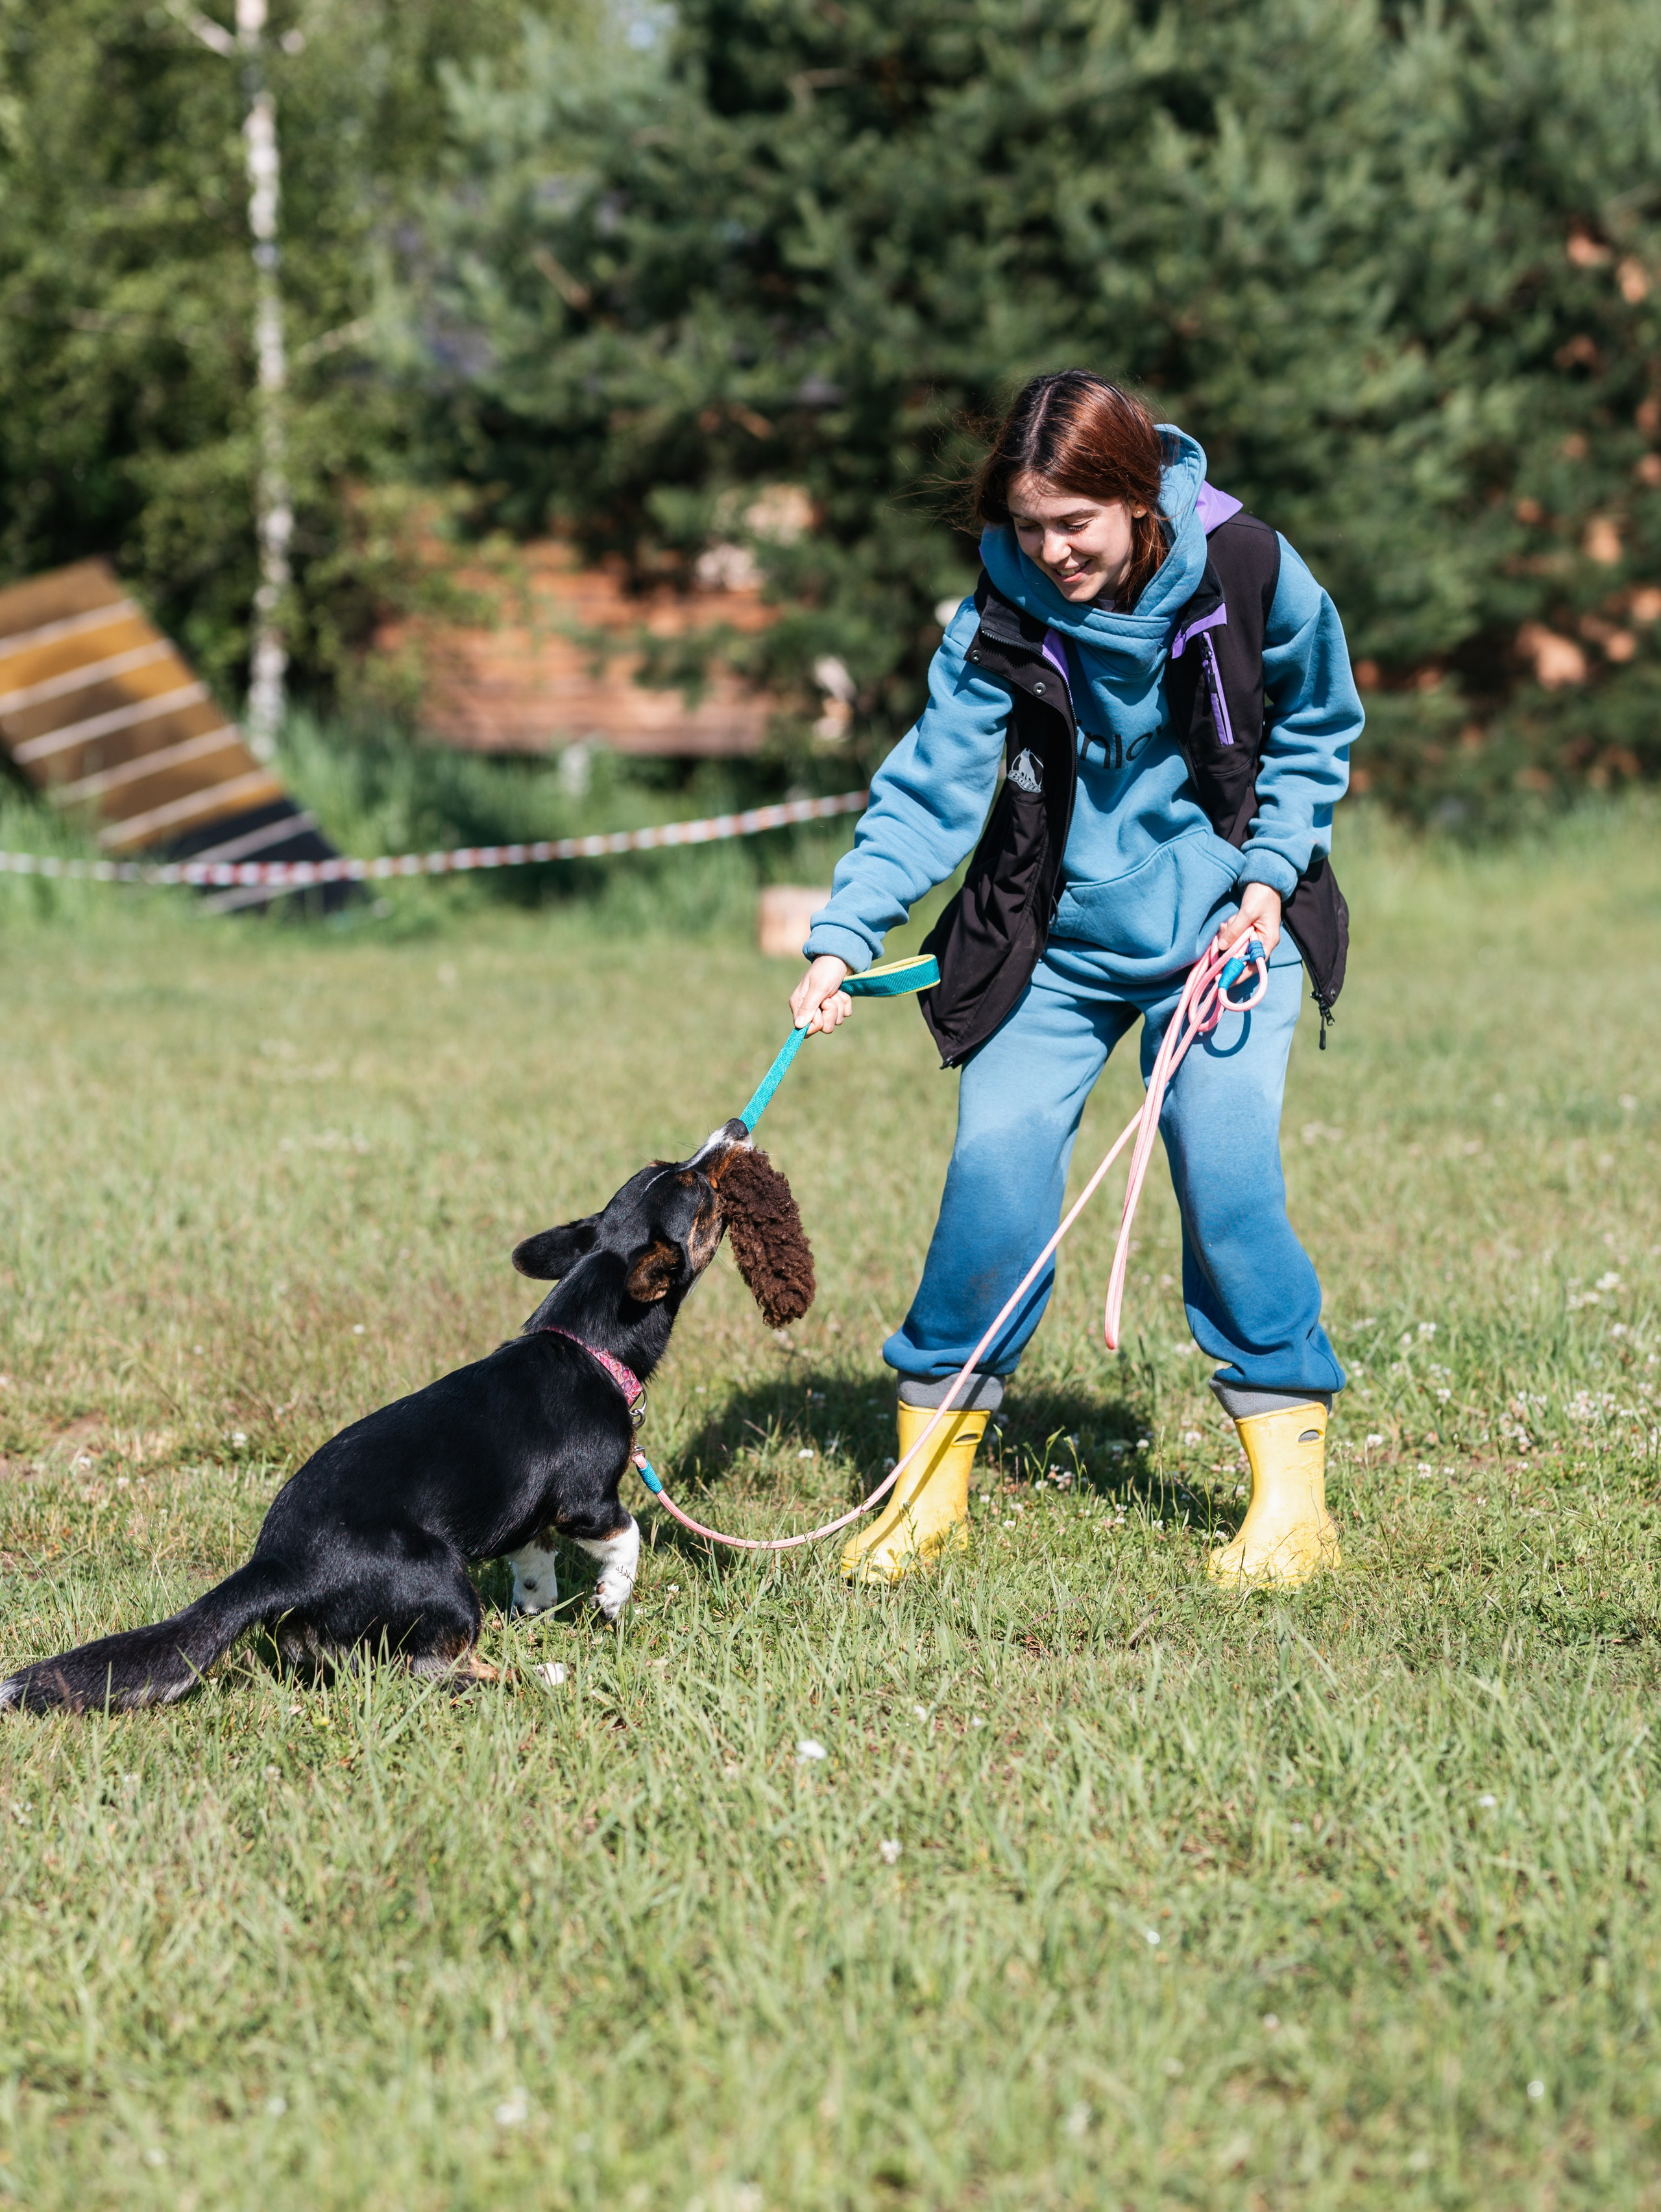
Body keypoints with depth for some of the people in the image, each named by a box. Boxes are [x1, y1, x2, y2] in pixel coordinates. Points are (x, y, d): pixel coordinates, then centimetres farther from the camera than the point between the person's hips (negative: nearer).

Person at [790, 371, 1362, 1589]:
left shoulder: (1249, 573, -15)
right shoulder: (1002, 620, -13)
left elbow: (1316, 734, 2)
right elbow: (932, 788, -18)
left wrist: (1269, 872, -8)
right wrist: (844, 937, -30)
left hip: (1224, 929, -1)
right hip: (1058, 943, 1)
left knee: (1226, 1170, -15)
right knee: (996, 1164, -10)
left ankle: (1292, 1490, -3)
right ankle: (932, 1483, 4)